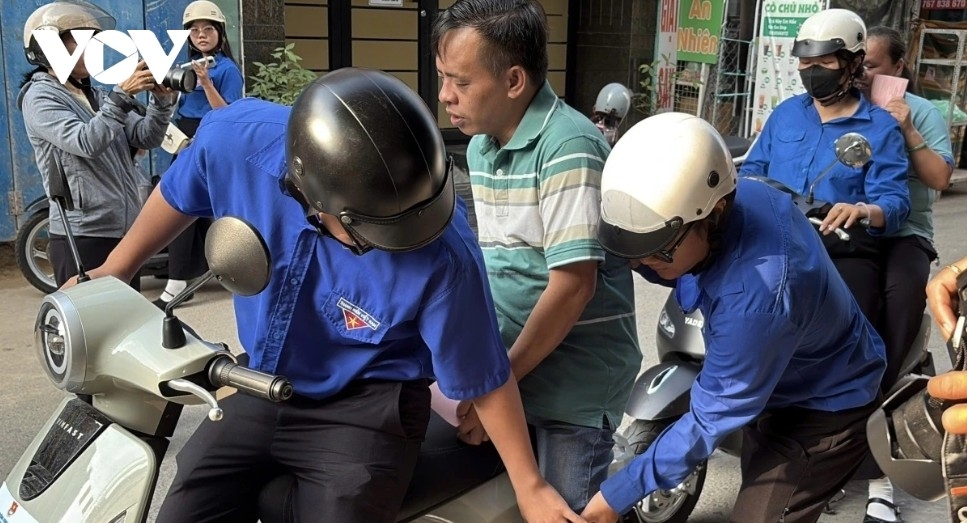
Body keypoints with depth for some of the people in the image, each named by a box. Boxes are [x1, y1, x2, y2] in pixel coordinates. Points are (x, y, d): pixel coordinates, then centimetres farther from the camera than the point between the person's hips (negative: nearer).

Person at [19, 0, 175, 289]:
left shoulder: (98, 96, 16)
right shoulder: (40, 97, -6)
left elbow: (146, 138, 6)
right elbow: (87, 143, -22)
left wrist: (161, 100, -10)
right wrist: (122, 95, -24)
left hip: (126, 230, 8)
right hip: (82, 237, -8)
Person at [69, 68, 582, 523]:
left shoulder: (442, 256, -31)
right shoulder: (235, 140, -23)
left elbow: (483, 378, -15)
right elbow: (177, 194, 2)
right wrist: (114, 270, 16)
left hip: (366, 410, -3)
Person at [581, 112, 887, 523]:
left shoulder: (756, 295, -43)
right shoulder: (742, 195, -20)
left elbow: (713, 416, -32)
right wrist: (643, 252, -22)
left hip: (825, 408, -8)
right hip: (775, 388, 9)